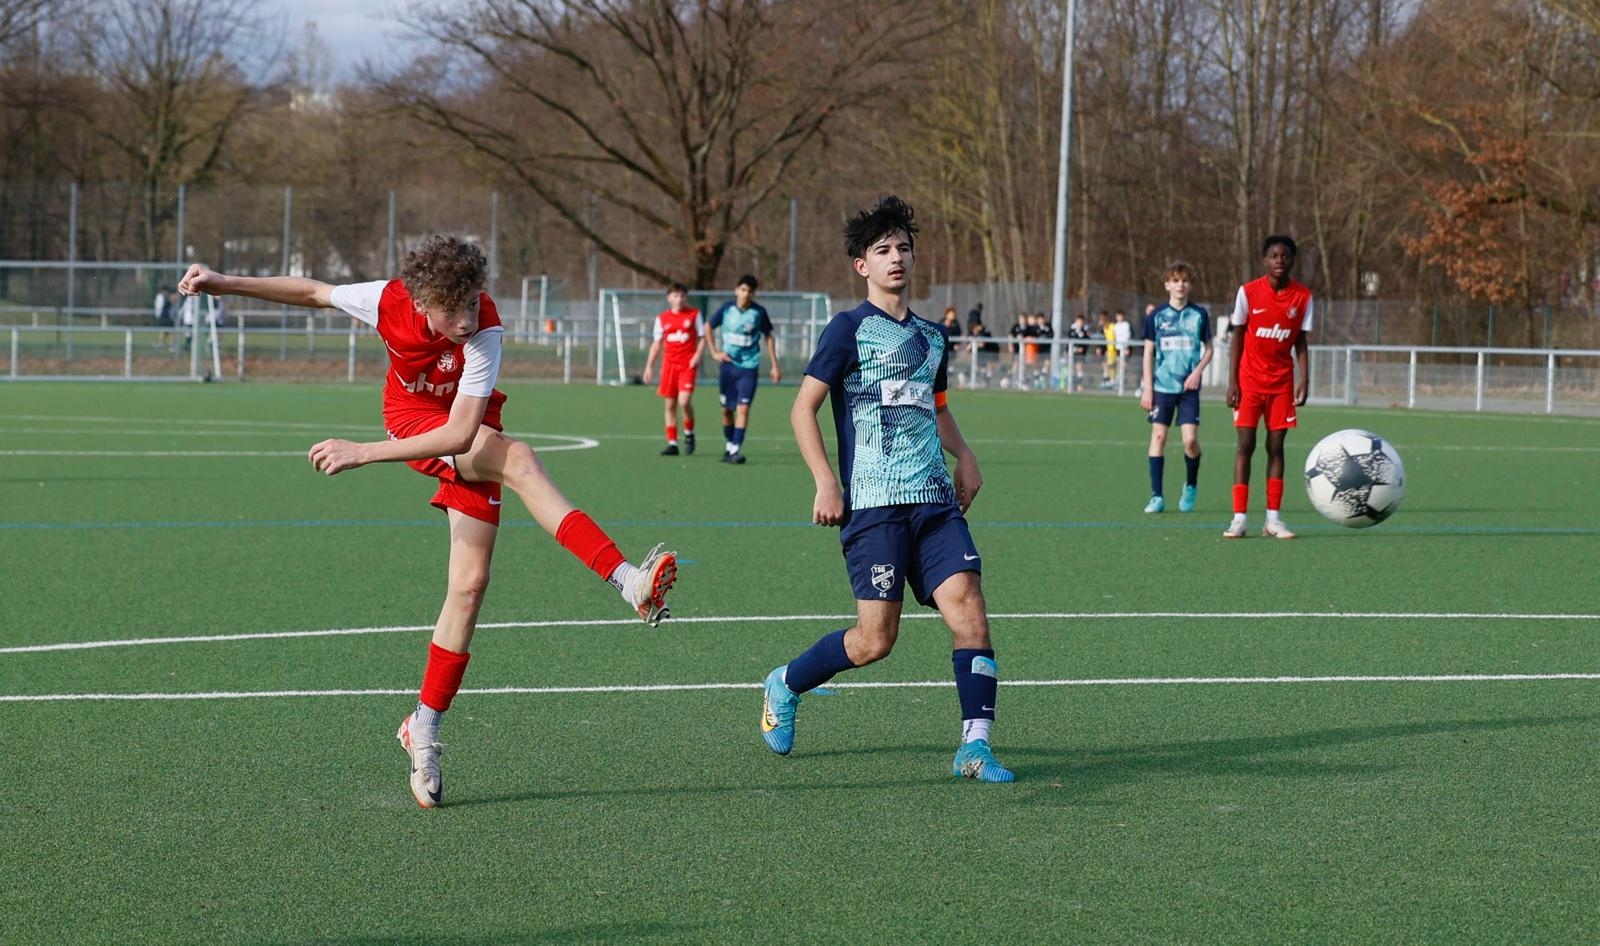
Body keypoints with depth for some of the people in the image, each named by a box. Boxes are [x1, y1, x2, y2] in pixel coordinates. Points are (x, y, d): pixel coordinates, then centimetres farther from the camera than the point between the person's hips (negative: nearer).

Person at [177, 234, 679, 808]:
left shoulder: (484, 333, -32)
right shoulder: (389, 300, -26)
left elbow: (460, 434, -37)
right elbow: (313, 293, -6)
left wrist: (365, 454, -42)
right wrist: (227, 284, -4)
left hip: (464, 439, 1)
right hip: (410, 418, -1)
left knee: (469, 585, -4)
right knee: (520, 462, -30)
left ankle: (424, 729, 10)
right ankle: (626, 580, -39)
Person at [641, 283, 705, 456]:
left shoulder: (694, 315, 3)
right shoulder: (662, 319, 9)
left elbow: (702, 337, 6)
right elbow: (657, 344, 13)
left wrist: (697, 355, -11)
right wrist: (649, 367, 8)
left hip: (688, 365, -3)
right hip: (669, 365, 3)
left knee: (684, 401, -17)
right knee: (669, 405, 2)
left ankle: (689, 433, 8)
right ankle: (672, 443, 8)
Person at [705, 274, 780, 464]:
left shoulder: (759, 312, -6)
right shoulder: (727, 309, -3)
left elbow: (769, 337, 6)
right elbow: (709, 327, 13)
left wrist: (774, 366, 4)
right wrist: (715, 352, 4)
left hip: (749, 366, -2)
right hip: (728, 365, 2)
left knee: (743, 408, -13)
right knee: (727, 409, 9)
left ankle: (736, 450, -15)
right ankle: (728, 446, 26)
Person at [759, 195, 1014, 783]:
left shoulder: (932, 336, 18)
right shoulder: (850, 328, -1)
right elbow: (803, 409, -2)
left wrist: (964, 457, 18)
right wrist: (826, 483, -12)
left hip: (935, 501, 6)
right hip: (873, 504, -6)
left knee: (969, 613, -11)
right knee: (875, 640, -6)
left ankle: (975, 748, -10)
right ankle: (785, 686, 20)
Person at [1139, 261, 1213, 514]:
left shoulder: (1199, 315, 4)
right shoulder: (1156, 317, 4)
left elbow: (1208, 349, 11)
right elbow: (1149, 353, 6)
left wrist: (1198, 371, -6)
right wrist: (1147, 388, 1)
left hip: (1189, 387, 0)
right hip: (1162, 386, 0)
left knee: (1190, 439, -9)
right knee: (1158, 435, -3)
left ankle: (1191, 486, 16)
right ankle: (1156, 496, 1)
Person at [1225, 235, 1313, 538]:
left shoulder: (1303, 297, -1)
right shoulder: (1248, 292, -6)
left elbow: (1300, 342, 5)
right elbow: (1236, 337, -1)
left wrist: (1303, 381, -4)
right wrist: (1232, 382, -6)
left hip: (1282, 382, 2)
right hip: (1250, 380, -2)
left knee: (1276, 445, 2)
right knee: (1245, 444, -6)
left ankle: (1273, 519, 5)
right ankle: (1239, 518, -4)